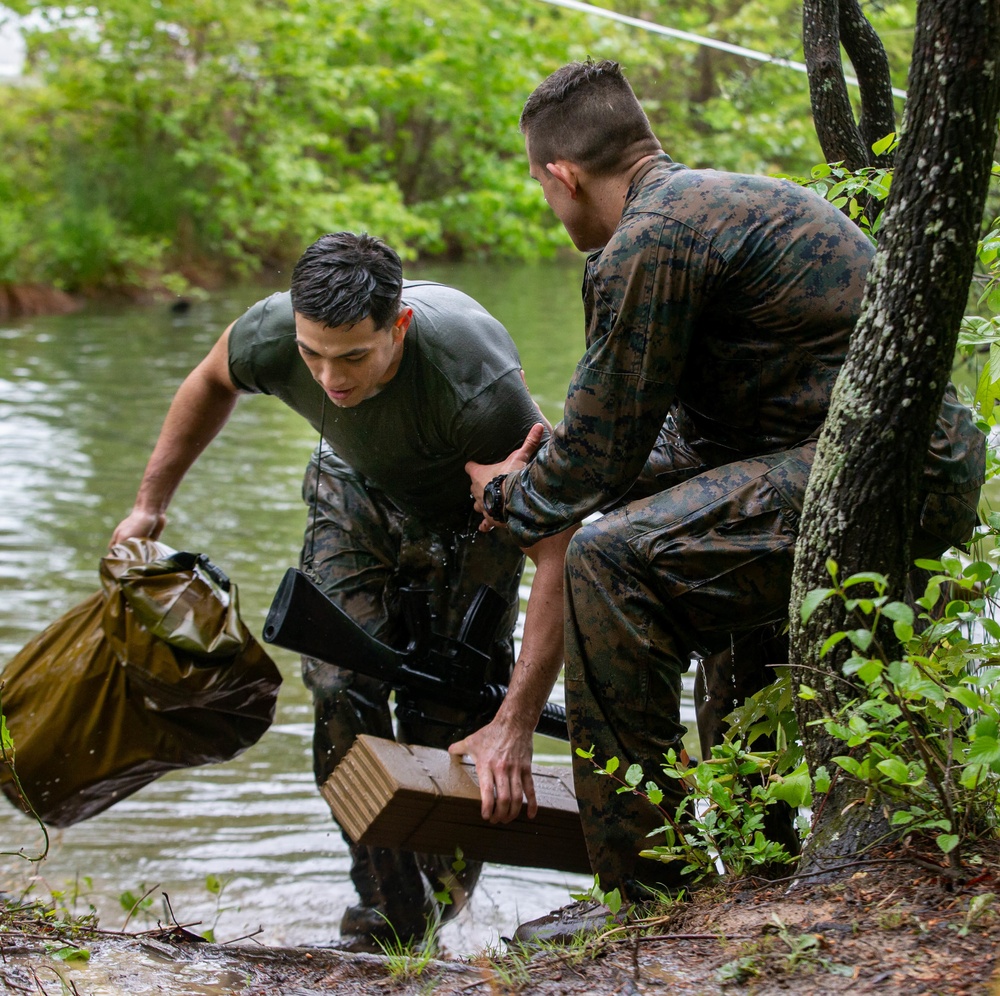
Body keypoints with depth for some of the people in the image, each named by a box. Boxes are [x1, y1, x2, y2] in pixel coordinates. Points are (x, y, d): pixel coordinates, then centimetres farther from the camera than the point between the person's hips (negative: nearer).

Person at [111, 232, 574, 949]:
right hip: (358, 490, 3)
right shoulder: (271, 334, -33)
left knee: (450, 711, -10)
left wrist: (514, 725, -48)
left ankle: (438, 904, 14)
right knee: (341, 686, -13)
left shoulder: (476, 383, -46)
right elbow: (212, 382, -4)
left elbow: (559, 552, -44)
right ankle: (388, 916, -2)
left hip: (473, 506, -3)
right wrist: (150, 504, 3)